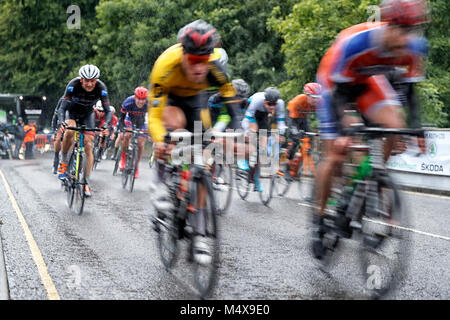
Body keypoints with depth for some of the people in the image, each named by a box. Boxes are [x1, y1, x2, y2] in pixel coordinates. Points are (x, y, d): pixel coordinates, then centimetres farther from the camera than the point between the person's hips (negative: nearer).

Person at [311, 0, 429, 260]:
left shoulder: (415, 48, -25)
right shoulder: (354, 43, -39)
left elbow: (411, 91, -13)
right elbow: (335, 92, -34)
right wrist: (339, 134, -41)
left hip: (368, 80, 4)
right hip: (335, 82, -4)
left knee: (396, 126, -22)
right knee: (335, 157, -9)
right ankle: (320, 219, 7)